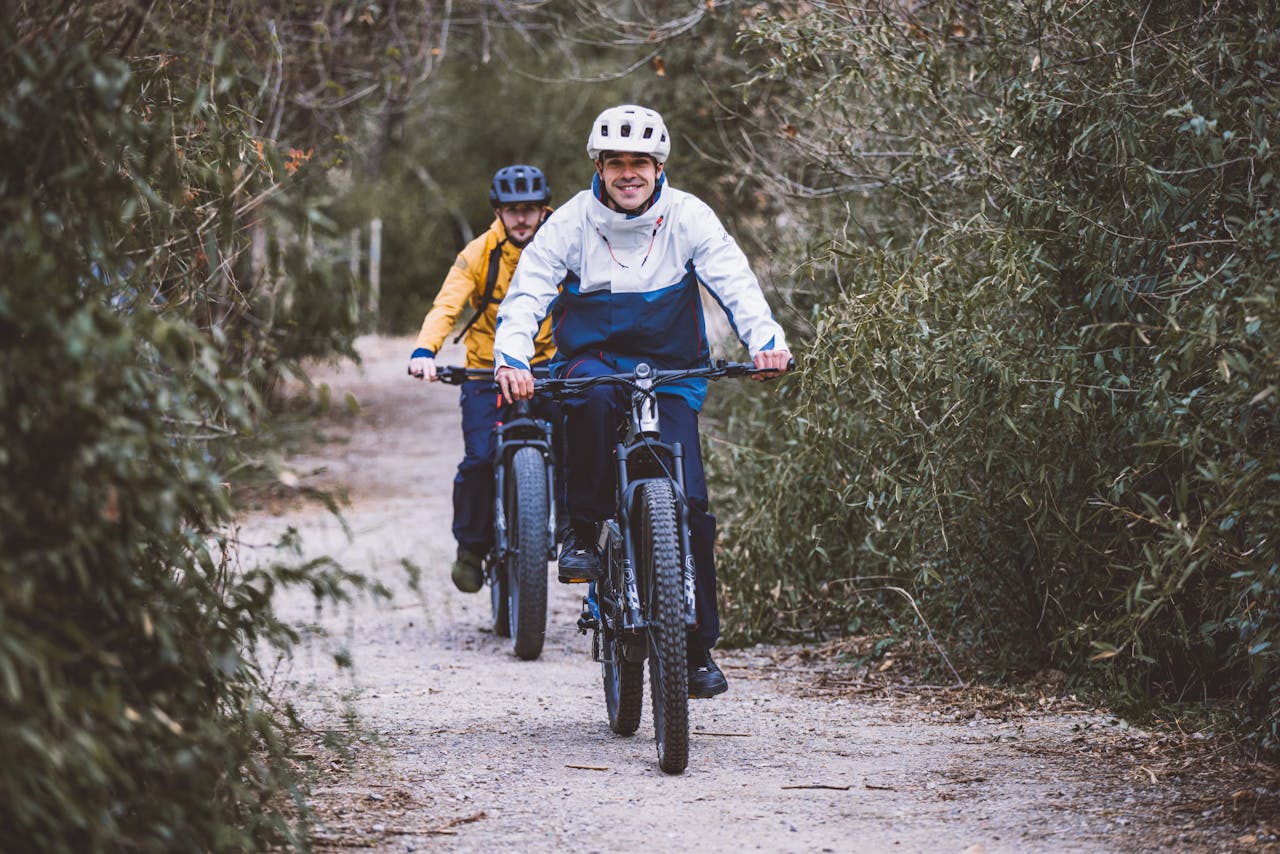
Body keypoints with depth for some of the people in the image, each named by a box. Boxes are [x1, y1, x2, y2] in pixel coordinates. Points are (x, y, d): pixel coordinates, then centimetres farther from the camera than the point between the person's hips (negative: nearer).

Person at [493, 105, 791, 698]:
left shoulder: (687, 217, -4)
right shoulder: (571, 223, -6)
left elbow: (735, 283, -12)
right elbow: (526, 294, -12)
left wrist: (766, 339, -31)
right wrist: (512, 358, -31)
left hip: (670, 373, 1)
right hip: (592, 359, -1)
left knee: (687, 501, -13)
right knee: (591, 391, -39)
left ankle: (698, 648, -2)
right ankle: (583, 532, -22)